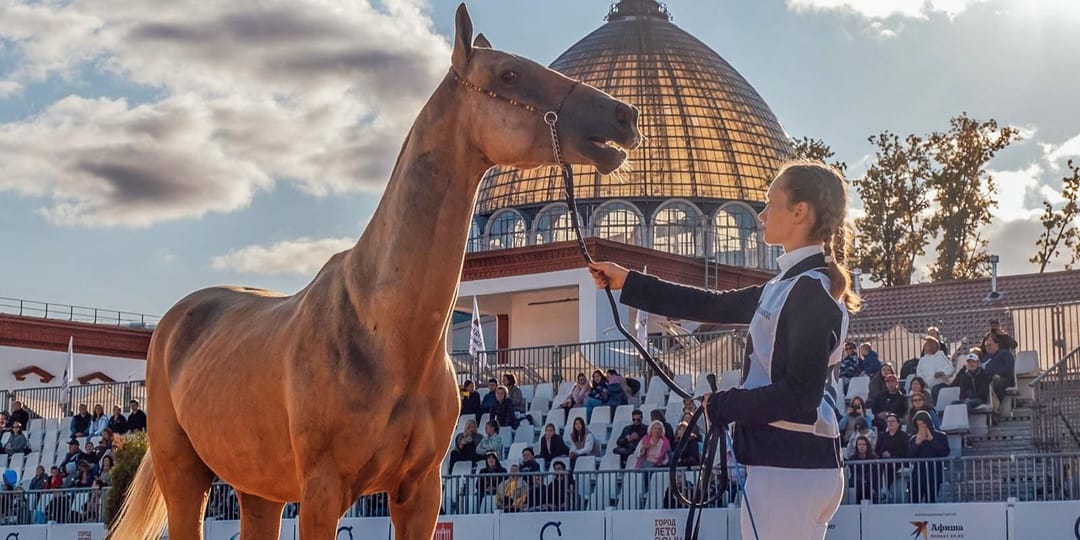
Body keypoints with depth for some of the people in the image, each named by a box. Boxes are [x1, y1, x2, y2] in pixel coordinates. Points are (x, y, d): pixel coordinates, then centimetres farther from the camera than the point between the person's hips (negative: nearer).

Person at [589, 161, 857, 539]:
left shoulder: (811, 289, -15)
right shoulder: (793, 286, 14)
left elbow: (799, 393, -21)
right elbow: (714, 305, 21)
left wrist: (720, 407, -9)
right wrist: (627, 282, 23)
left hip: (788, 468, -10)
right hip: (809, 465, 10)